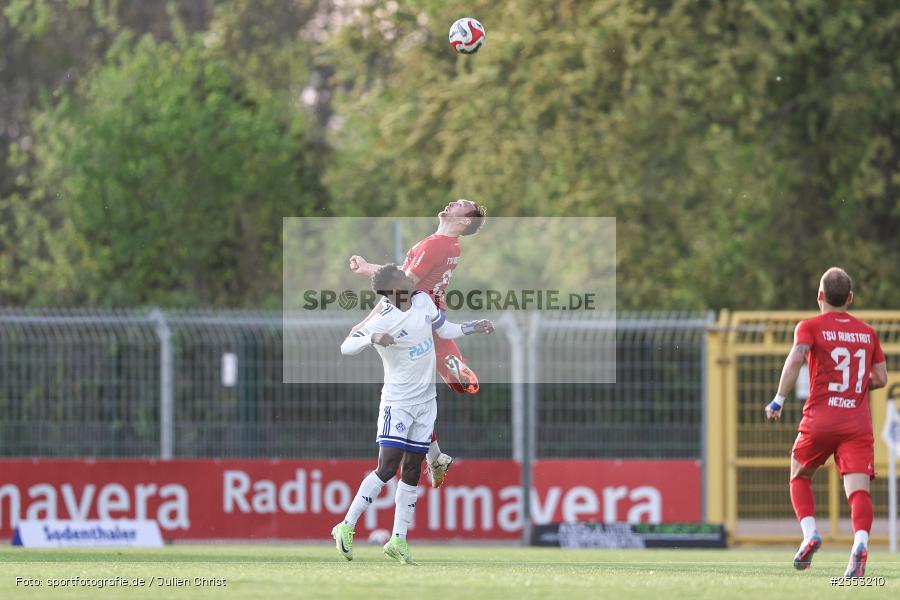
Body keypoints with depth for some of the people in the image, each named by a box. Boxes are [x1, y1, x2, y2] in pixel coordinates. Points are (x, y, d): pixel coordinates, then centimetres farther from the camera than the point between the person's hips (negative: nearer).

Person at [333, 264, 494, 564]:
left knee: (412, 471, 6)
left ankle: (398, 540, 10)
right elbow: (346, 347, -28)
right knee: (387, 468, -15)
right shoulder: (384, 320, -19)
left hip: (425, 401, 7)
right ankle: (346, 527, -9)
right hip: (397, 402, -7)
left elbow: (445, 330, 20)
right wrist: (372, 338, -45)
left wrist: (474, 328, 10)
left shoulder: (423, 301, 2)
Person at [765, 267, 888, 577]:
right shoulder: (867, 332, 14)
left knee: (799, 476, 20)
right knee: (858, 488, -10)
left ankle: (810, 534, 0)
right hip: (858, 423, 2)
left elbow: (796, 357, -16)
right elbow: (881, 379, 14)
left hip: (820, 419, -2)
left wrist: (779, 400, -15)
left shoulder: (810, 327, 2)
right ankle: (860, 542, -34)